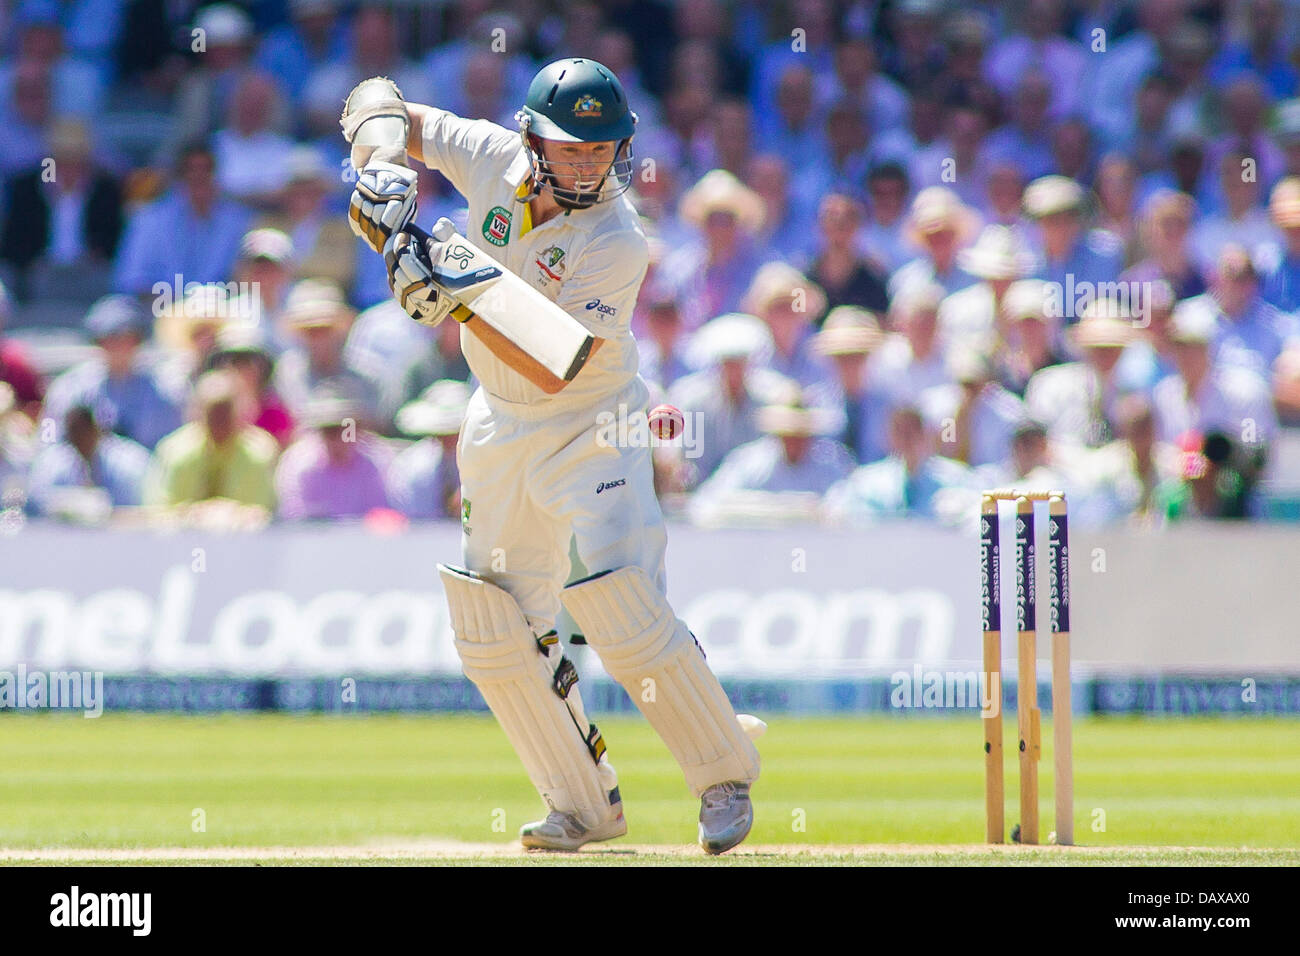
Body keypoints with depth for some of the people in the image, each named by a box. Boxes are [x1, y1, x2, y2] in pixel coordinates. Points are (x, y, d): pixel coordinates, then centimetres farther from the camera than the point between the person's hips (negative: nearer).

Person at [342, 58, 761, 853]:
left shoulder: (616, 242, -24)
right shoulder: (492, 158, -10)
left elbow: (553, 369, -28)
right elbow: (382, 105, 2)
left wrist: (451, 296, -34)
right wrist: (387, 167, -19)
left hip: (593, 427, -6)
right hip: (501, 427, 6)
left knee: (627, 612, -20)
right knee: (493, 631, 6)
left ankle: (726, 781, -2)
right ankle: (585, 805, 19)